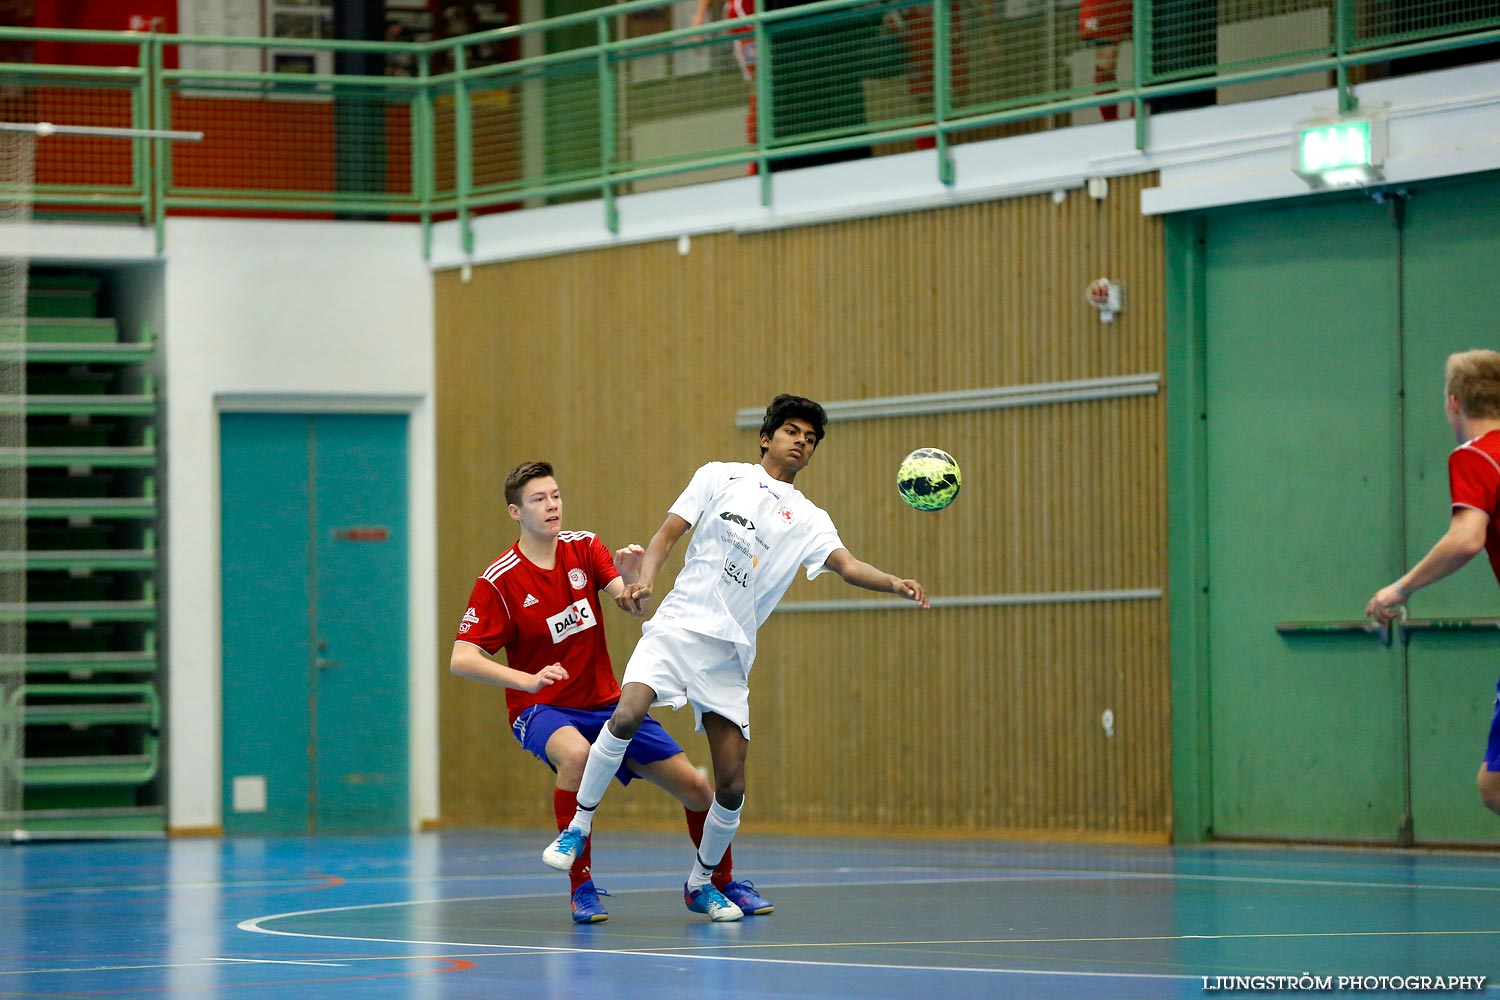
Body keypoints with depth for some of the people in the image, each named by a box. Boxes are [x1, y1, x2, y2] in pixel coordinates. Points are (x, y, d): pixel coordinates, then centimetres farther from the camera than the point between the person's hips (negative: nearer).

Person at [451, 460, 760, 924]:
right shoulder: (498, 581, -13)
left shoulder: (585, 548, 0)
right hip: (542, 710, -5)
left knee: (695, 787, 1)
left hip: (606, 702, 5)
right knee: (576, 755, -40)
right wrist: (526, 679, -33)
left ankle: (722, 882, 29)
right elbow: (461, 659, -18)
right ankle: (581, 886, -27)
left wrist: (630, 577, -34)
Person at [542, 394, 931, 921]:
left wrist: (894, 583, -24)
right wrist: (644, 579, -12)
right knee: (628, 714, -29)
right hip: (678, 626, -2)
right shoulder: (720, 477, 9)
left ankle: (700, 882, 21)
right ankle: (578, 827, -11)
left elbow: (847, 565, -4)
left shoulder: (809, 520, 12)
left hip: (731, 652, 2)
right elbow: (668, 533, 7)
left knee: (732, 784, -3)